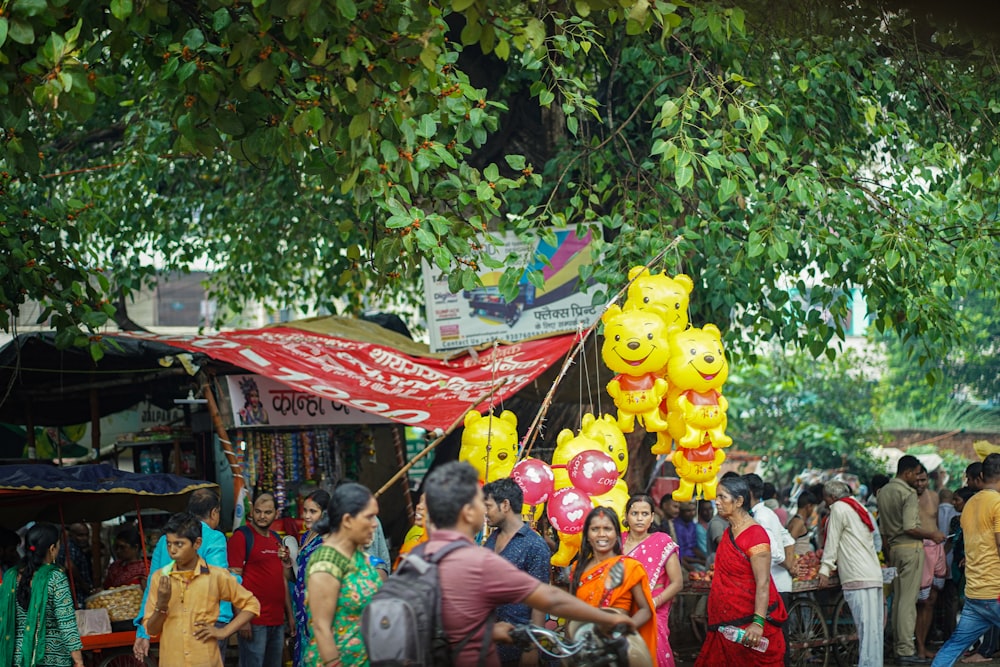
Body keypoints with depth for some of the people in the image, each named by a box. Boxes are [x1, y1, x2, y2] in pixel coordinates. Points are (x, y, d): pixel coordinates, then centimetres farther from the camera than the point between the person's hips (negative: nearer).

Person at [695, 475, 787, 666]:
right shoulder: (729, 532, 11)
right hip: (728, 622, 8)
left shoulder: (755, 535, -16)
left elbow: (763, 584, -22)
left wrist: (758, 622, -31)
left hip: (749, 622, -8)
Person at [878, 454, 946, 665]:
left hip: (893, 548, 8)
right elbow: (910, 528, -20)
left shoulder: (883, 492, 13)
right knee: (908, 600, -8)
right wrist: (932, 534, -6)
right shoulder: (908, 493, -13)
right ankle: (906, 650, -9)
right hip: (911, 547, -8)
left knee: (898, 598, 11)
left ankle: (899, 646, 14)